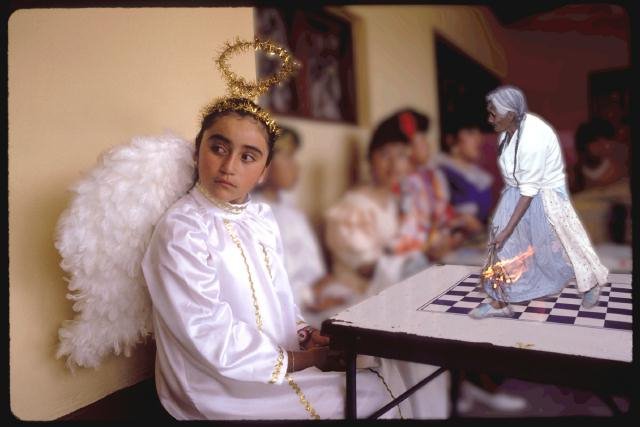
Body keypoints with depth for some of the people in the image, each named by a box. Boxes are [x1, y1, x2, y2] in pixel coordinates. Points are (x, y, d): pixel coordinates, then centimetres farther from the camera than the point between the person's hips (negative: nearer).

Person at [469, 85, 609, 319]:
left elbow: (529, 191, -28)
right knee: (505, 246, 5)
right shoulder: (510, 129, -7)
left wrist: (507, 230, -27)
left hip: (544, 197, -7)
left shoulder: (533, 139, -32)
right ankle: (500, 302, 17)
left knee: (561, 246, 12)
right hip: (518, 192, 7)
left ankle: (591, 284, 41)